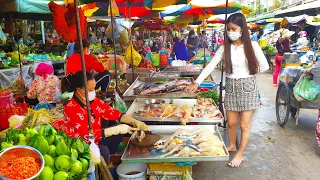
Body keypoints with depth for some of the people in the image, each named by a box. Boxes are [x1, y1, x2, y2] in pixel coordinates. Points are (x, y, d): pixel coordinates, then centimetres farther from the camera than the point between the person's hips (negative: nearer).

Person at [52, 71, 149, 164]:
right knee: (103, 151, -32)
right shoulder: (71, 108, -26)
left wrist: (135, 122, -19)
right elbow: (89, 135, -32)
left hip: (96, 139, 7)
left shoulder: (93, 100, -6)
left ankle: (110, 157, 11)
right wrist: (117, 129, -32)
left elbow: (113, 113, -5)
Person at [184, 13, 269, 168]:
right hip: (231, 87, 2)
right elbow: (210, 66, -8)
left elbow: (264, 66, 1)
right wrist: (196, 83, -17)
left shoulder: (252, 45, -6)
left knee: (244, 125, 4)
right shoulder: (225, 48, -2)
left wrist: (248, 73, 1)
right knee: (231, 122, 13)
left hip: (248, 87, -2)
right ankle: (232, 146, 40)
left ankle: (240, 154, 23)